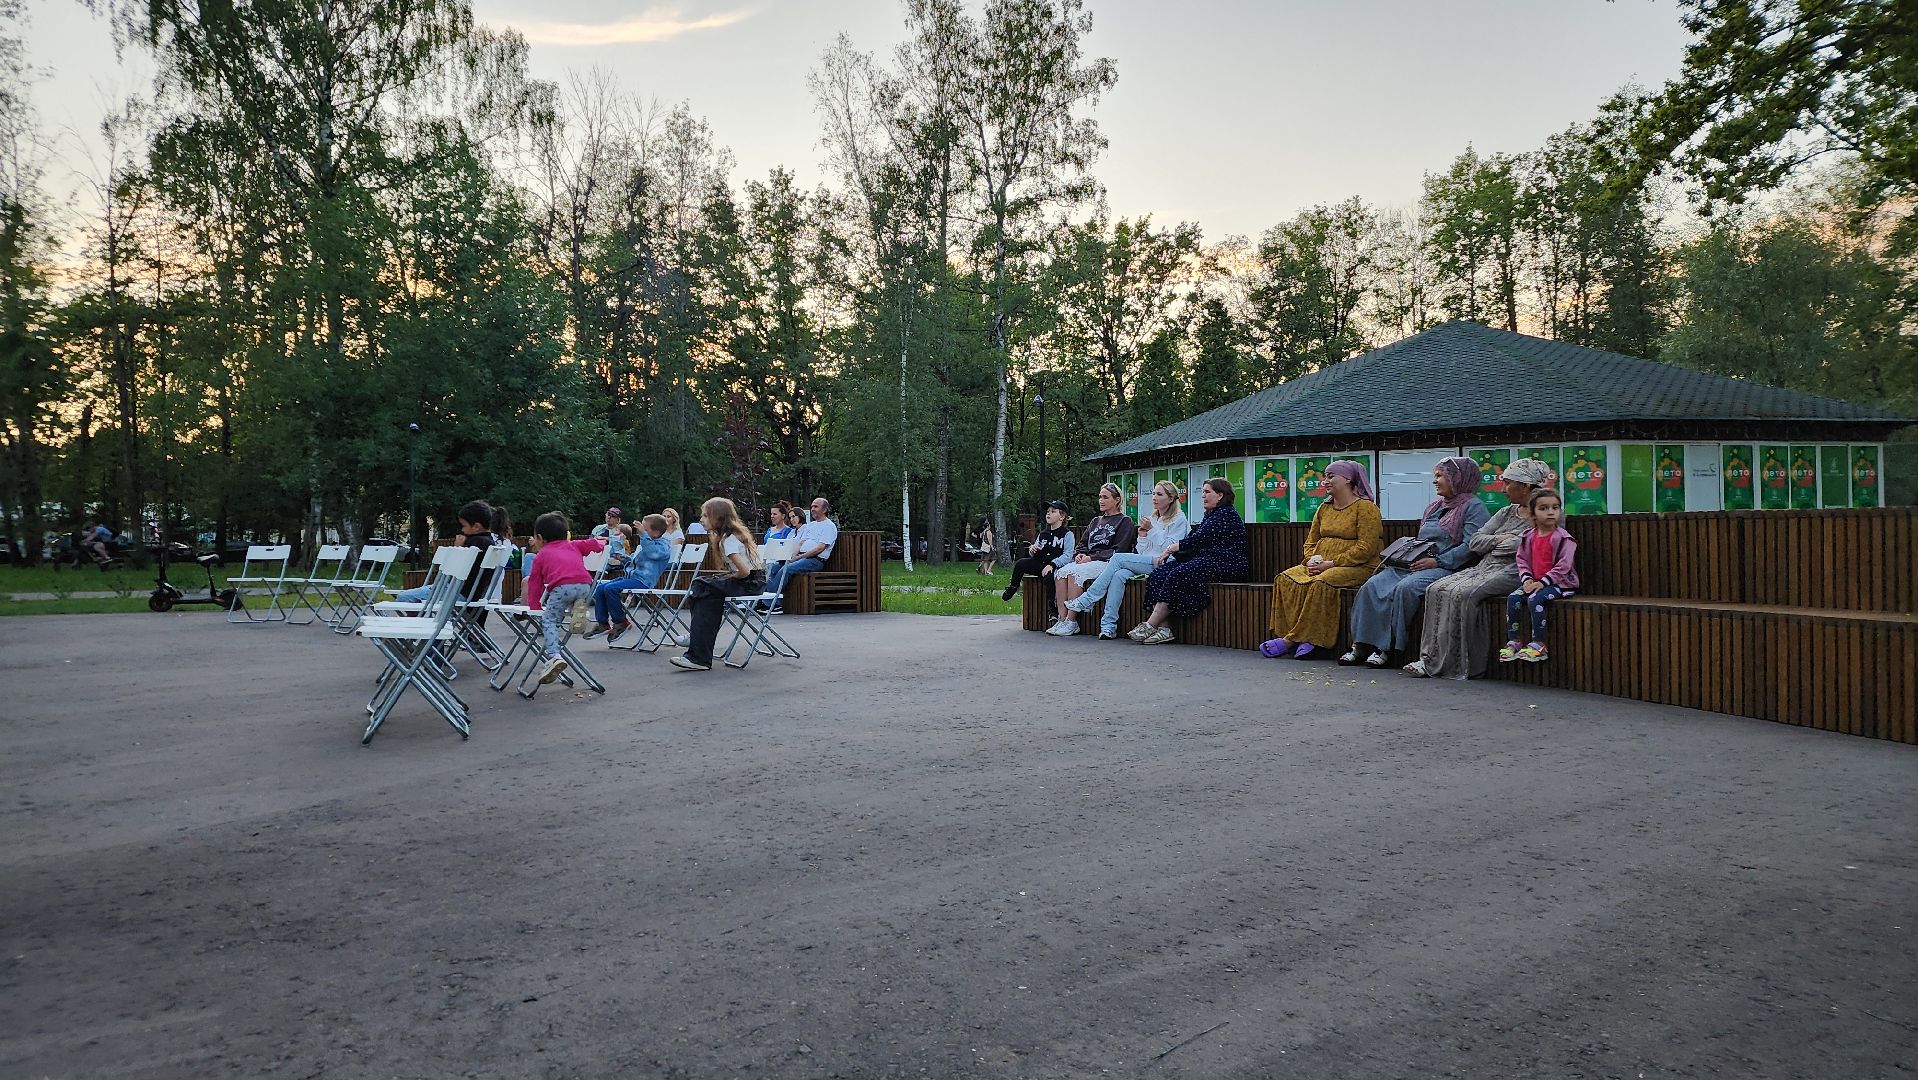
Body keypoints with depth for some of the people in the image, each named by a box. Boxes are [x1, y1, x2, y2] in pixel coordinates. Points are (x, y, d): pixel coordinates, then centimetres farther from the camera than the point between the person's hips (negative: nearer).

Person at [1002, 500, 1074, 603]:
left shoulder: (1067, 534, -1)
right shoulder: (1043, 534, 19)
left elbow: (1068, 556, -14)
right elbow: (1034, 556, 22)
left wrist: (1052, 565, -27)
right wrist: (1032, 551, -3)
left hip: (1056, 567, -6)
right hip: (1041, 564, 6)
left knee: (1049, 576, -37)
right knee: (1021, 563, -16)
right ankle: (1011, 590, -2)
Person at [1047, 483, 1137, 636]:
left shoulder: (1124, 522, 6)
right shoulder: (1095, 522, 28)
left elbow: (1118, 550, -6)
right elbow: (1083, 544, 23)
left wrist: (1091, 558, -13)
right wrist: (1079, 554, -2)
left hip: (1107, 563, -6)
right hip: (1087, 561, 7)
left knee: (1074, 572, -32)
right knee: (1060, 572, -24)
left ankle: (1071, 622, -32)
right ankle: (1062, 619, -30)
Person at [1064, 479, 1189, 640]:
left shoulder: (1179, 520, 4)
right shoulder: (1151, 519, 24)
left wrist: (1152, 530, -9)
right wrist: (1142, 536, 2)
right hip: (1145, 565, 6)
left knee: (1118, 558, -23)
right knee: (1119, 575, -28)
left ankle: (1086, 601, -19)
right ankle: (1108, 626, -34)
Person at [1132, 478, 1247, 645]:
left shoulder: (1227, 514, -5)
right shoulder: (1209, 516, 25)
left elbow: (1201, 539, -15)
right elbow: (1191, 539, 17)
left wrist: (1173, 547, -9)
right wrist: (1170, 551, 0)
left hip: (1225, 564, -9)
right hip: (1205, 560, 9)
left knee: (1177, 576, -29)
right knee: (1159, 574, -13)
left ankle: (1150, 626, -27)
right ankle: (1163, 628, -26)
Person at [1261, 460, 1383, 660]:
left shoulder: (1365, 507, -3)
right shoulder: (1324, 508, 20)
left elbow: (1366, 548, -14)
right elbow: (1310, 542, 20)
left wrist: (1331, 564, -19)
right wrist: (1311, 560, -4)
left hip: (1357, 567, -7)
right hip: (1321, 566, 7)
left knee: (1320, 583, -36)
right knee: (1285, 578, -20)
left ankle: (1291, 640, -28)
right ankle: (1307, 640, -28)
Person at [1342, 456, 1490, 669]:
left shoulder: (1473, 507, 1)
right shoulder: (1434, 506, 26)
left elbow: (1471, 546, -12)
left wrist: (1437, 561, -19)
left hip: (1445, 568, -8)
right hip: (1414, 564, 8)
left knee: (1405, 587, -34)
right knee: (1372, 585, -17)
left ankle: (1388, 648, -24)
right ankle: (1361, 644, -20)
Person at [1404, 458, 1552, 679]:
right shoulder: (1506, 512, 24)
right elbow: (1475, 542, 16)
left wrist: (1505, 541, -2)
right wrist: (1500, 539, -1)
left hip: (1511, 571, -8)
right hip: (1485, 566, 8)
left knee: (1462, 594, -31)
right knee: (1437, 590, -16)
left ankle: (1452, 664, -26)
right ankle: (1431, 657, -21)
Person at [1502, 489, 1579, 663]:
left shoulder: (1563, 538, -9)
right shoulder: (1528, 537, 7)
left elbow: (1562, 566, -16)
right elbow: (1522, 561, 9)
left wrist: (1543, 582, -21)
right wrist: (1527, 579, -8)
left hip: (1559, 582, -6)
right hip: (1534, 582, 6)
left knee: (1535, 599, -30)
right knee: (1513, 598, -15)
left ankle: (1539, 644, -24)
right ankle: (1512, 641, -9)